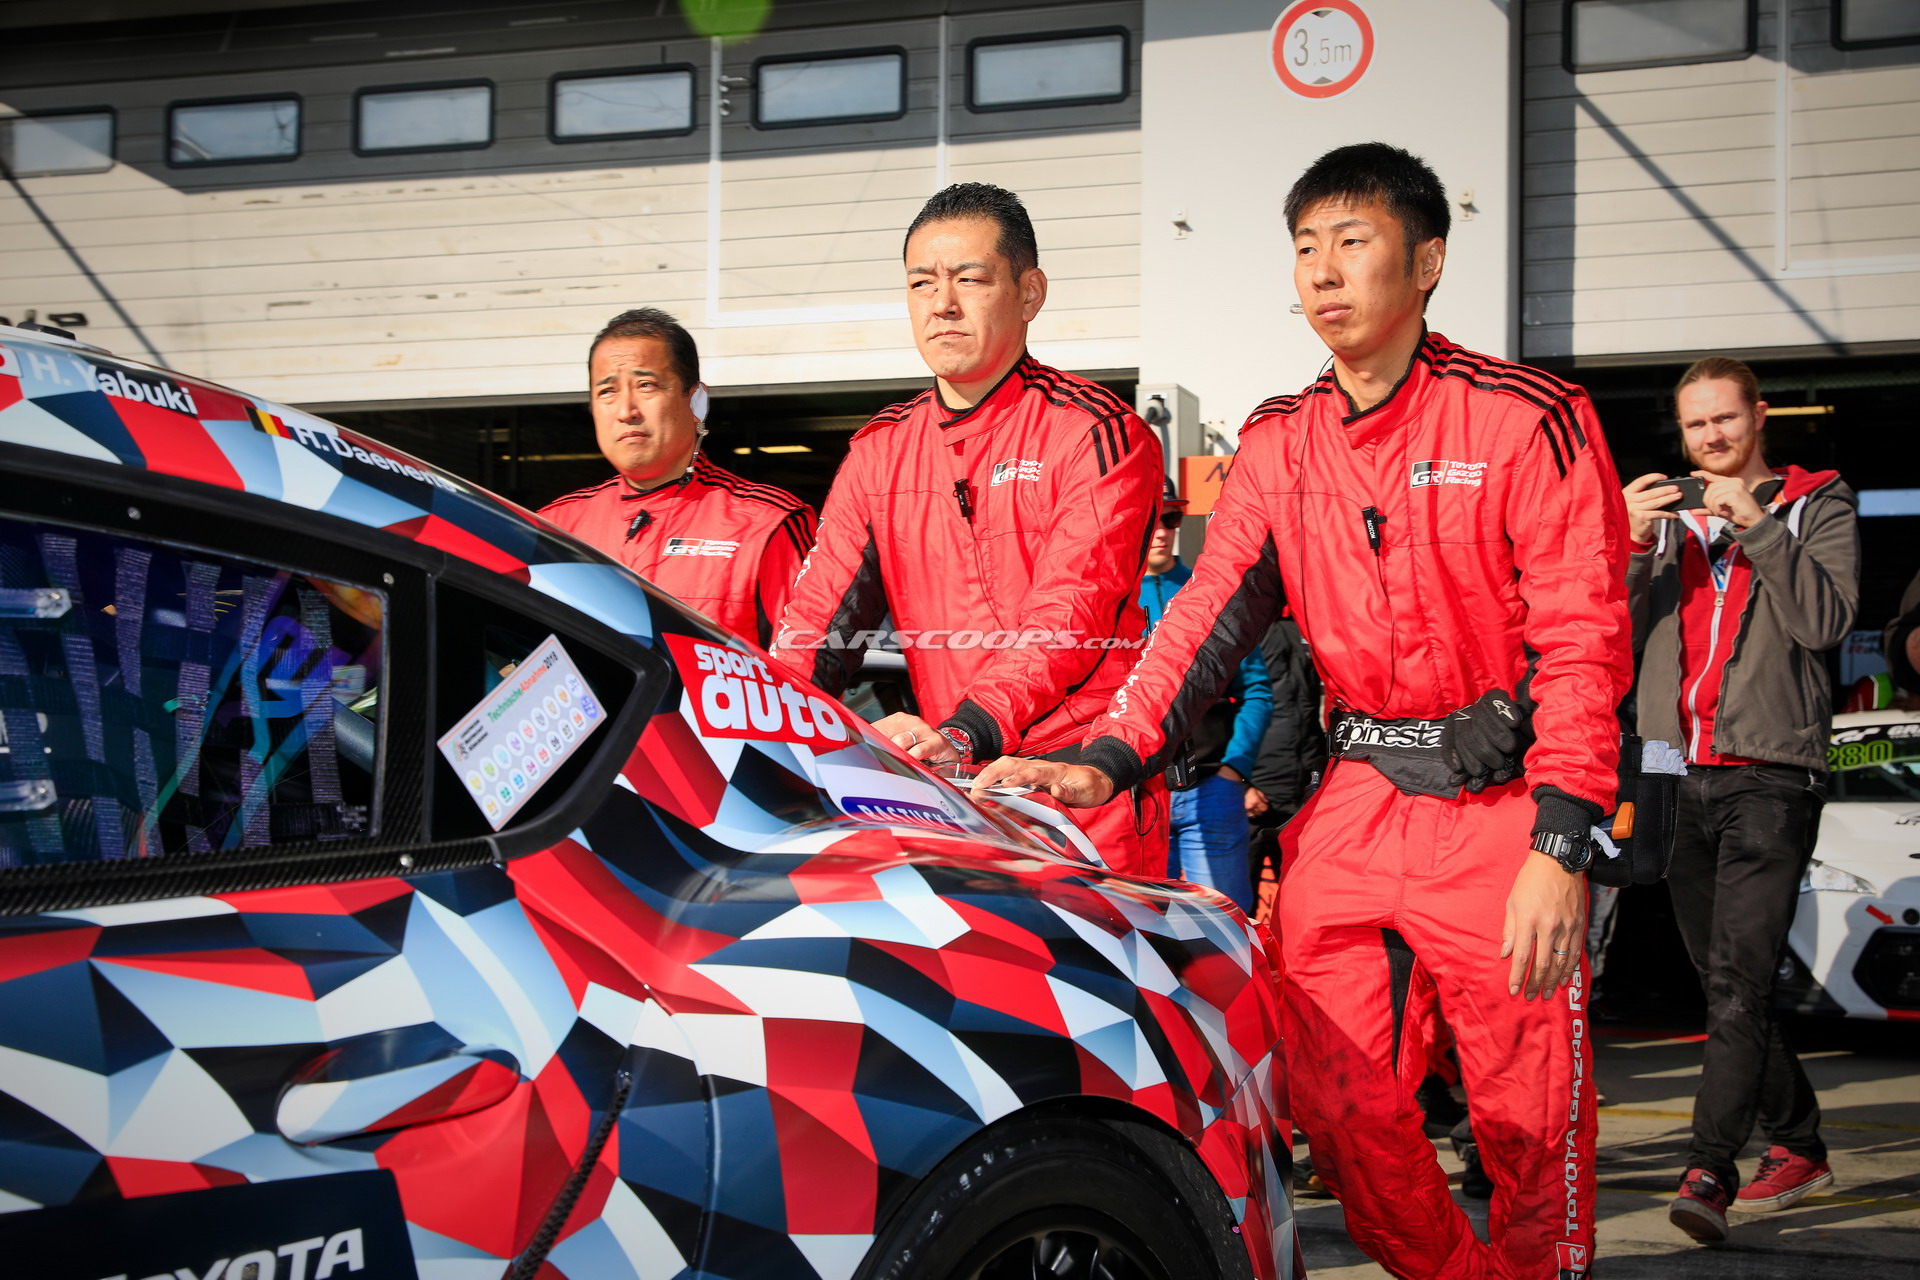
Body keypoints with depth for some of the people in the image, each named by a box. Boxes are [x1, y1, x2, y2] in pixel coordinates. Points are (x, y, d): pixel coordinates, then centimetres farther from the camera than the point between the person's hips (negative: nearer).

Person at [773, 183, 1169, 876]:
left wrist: (960, 734, -30)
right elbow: (820, 608, 7)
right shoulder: (878, 448, 15)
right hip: (947, 777, 4)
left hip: (1084, 779, -4)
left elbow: (1069, 613, -16)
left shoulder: (1098, 432, -4)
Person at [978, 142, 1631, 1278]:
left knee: (1532, 1121, -1)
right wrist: (1113, 756, -11)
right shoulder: (1280, 443, 9)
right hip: (1353, 803, 5)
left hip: (1501, 804, -4)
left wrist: (1560, 846, -21)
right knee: (1340, 1108, 5)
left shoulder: (1530, 420, -7)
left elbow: (1584, 639, -12)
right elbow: (1212, 612, 5)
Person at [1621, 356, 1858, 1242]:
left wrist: (1755, 526, -12)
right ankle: (1797, 1143, 22)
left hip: (1770, 774, -5)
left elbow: (1826, 620, -8)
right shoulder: (1668, 516, 18)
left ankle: (1708, 1170, -18)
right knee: (1724, 983, 9)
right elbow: (1615, 639, 8)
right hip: (1679, 776, 5)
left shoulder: (1817, 504, 7)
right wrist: (1633, 546, -6)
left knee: (1737, 982, -15)